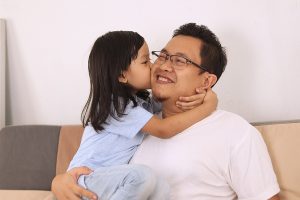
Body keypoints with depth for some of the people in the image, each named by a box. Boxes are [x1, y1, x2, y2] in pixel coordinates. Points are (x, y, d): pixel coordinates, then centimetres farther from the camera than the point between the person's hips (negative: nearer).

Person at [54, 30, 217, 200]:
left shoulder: (140, 100, 9)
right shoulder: (114, 105, -17)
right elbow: (163, 129, -22)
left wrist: (193, 98, -11)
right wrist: (208, 106, -18)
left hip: (111, 178, 7)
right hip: (85, 178, -7)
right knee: (143, 176, -33)